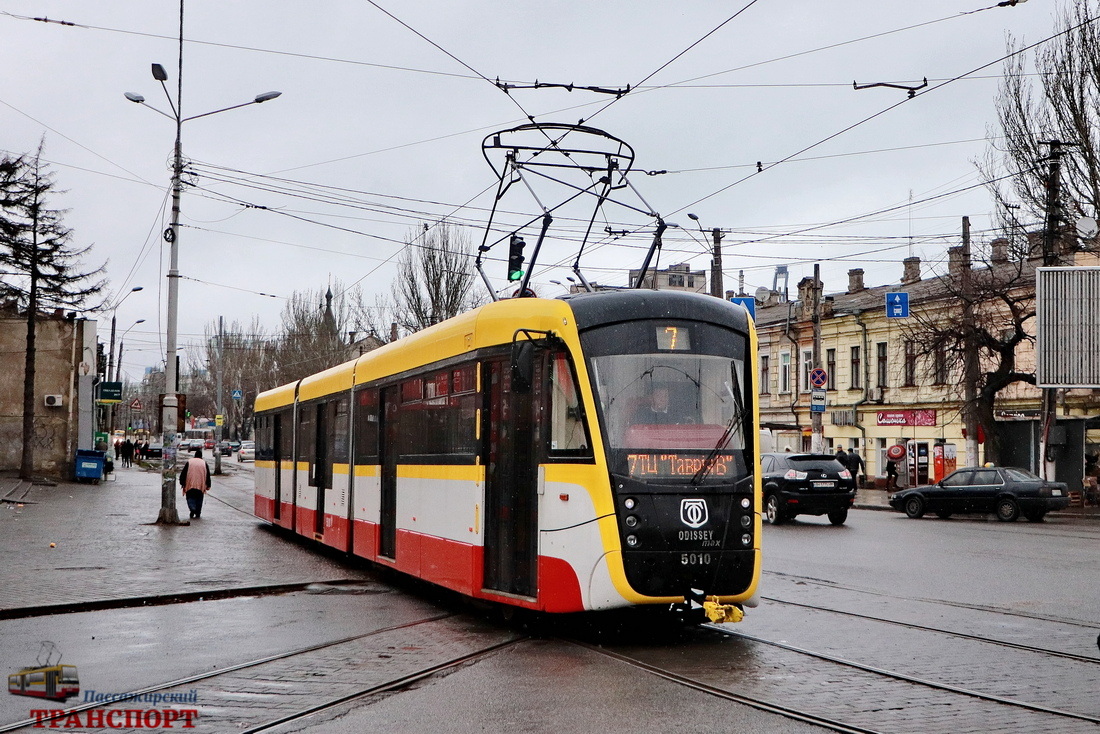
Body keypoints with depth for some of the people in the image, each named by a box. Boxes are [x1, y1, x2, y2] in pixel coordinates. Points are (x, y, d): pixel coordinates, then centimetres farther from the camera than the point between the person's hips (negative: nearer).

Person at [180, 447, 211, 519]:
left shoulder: (189, 462, 4)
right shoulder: (204, 463, 6)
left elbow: (183, 473, 2)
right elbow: (208, 475, 6)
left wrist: (182, 483, 8)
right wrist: (208, 486, 11)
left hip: (190, 484, -1)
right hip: (201, 486, 1)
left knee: (191, 498, 3)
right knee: (199, 499, 12)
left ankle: (192, 508, -22)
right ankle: (198, 513, 11)